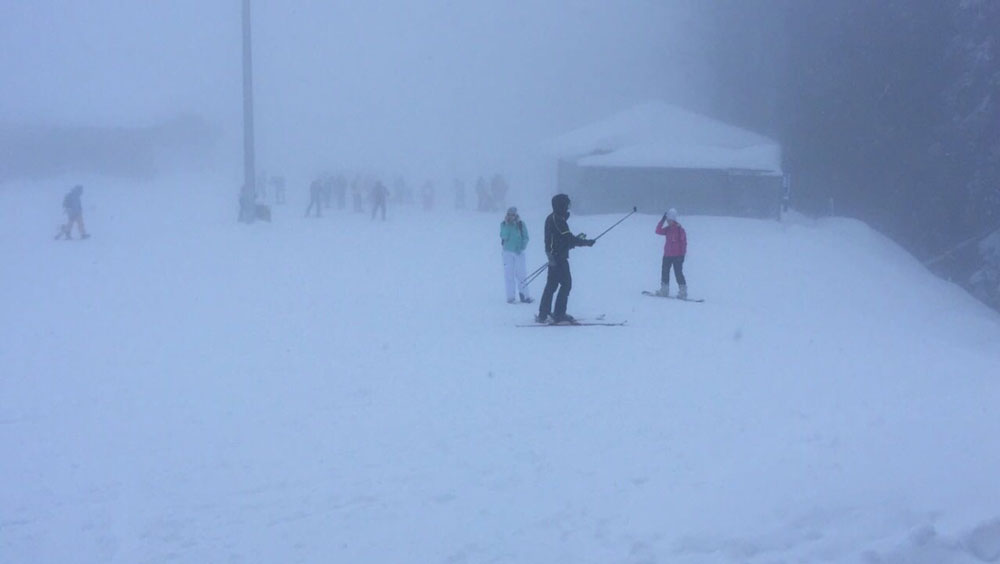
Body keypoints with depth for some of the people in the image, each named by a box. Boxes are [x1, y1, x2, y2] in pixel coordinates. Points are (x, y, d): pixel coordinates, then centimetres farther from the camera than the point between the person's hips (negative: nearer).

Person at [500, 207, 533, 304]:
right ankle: (510, 297, 1)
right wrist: (507, 225, -17)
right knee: (509, 275, -2)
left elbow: (525, 237, 2)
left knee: (520, 274, 1)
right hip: (508, 252, -1)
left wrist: (521, 247, -12)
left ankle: (524, 296, 6)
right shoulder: (504, 224, 0)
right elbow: (504, 236, -13)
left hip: (519, 252, 1)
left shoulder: (521, 224, 2)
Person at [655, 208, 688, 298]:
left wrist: (682, 254, -13)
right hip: (667, 255, 7)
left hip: (677, 256, -7)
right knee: (664, 272, 9)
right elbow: (658, 231, -3)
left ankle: (683, 293, -3)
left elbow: (684, 242, -9)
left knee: (678, 273, -7)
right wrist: (662, 220, -8)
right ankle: (664, 291, 20)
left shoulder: (679, 229, -9)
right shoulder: (667, 229, 8)